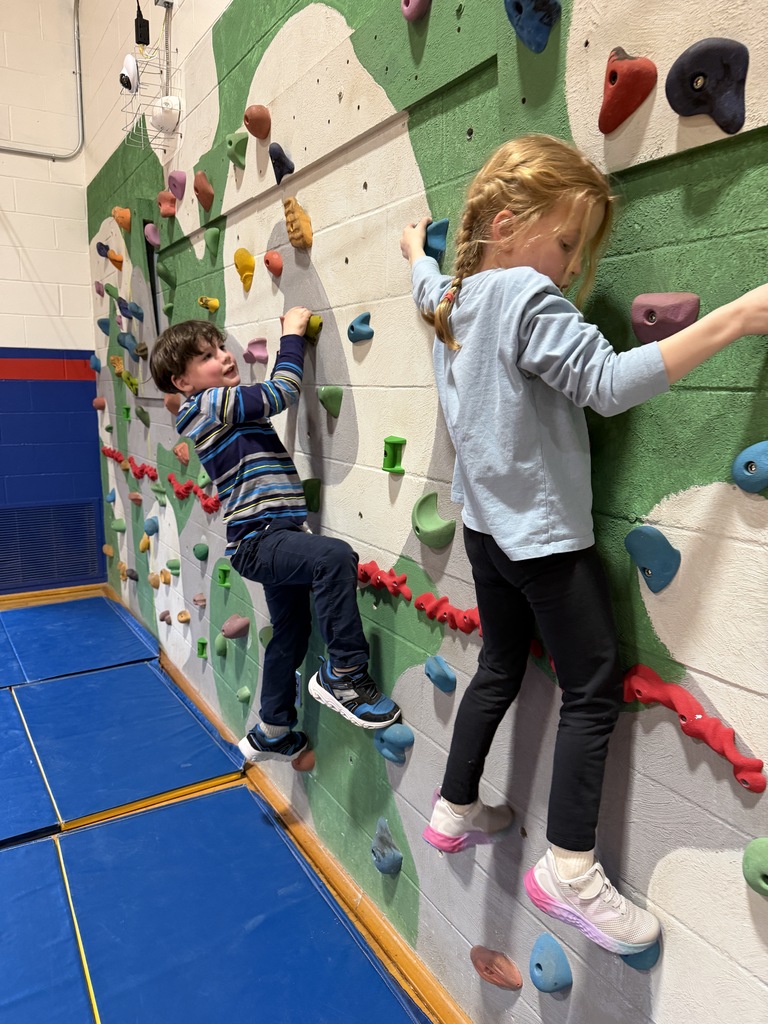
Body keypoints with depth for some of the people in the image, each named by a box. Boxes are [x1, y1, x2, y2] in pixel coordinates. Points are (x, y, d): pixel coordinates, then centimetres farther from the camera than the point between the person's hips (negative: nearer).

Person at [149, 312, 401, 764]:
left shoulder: (226, 408, 19)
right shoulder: (209, 404, -10)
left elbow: (274, 393, 25)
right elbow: (282, 393, -13)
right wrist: (293, 334, -4)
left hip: (273, 539, 10)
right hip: (259, 541, -10)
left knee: (290, 636, 20)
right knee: (336, 556, -35)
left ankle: (271, 733, 38)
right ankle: (344, 673, -20)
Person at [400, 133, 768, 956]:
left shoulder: (455, 295, 7)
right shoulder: (527, 297, -18)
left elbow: (426, 284, 31)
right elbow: (607, 382, -27)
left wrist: (417, 248, 53)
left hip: (487, 525, 9)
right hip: (546, 534, -9)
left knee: (498, 670, 21)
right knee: (594, 689, 3)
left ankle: (455, 811, 36)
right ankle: (568, 871, 12)